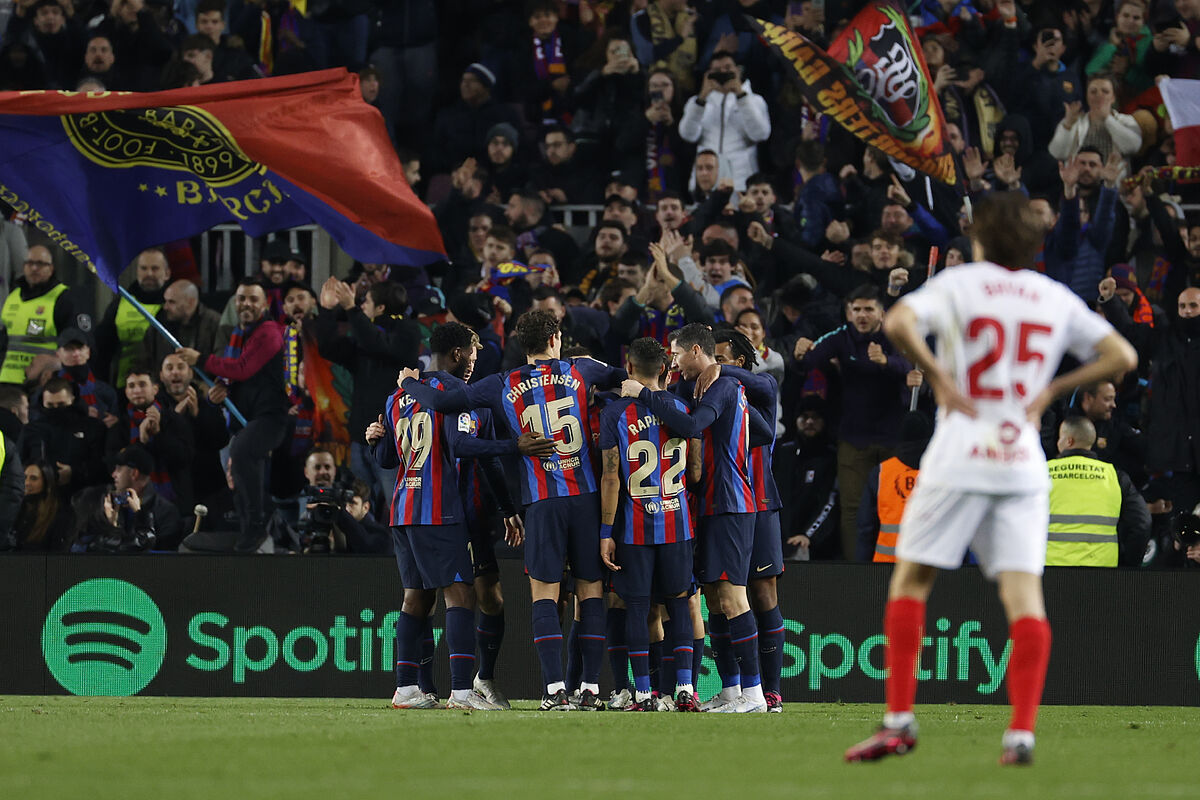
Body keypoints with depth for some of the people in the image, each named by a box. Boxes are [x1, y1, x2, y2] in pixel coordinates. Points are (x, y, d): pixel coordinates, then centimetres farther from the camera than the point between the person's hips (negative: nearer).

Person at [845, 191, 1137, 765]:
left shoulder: (959, 283, 0)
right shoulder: (1057, 299, 10)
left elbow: (898, 323, -18)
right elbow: (1121, 356, 7)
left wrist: (935, 374, -6)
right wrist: (1053, 389, 10)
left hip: (960, 458, -3)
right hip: (1023, 460, 3)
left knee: (911, 581, 7)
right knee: (1023, 592, -1)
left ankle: (899, 719, 2)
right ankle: (1022, 732, -12)